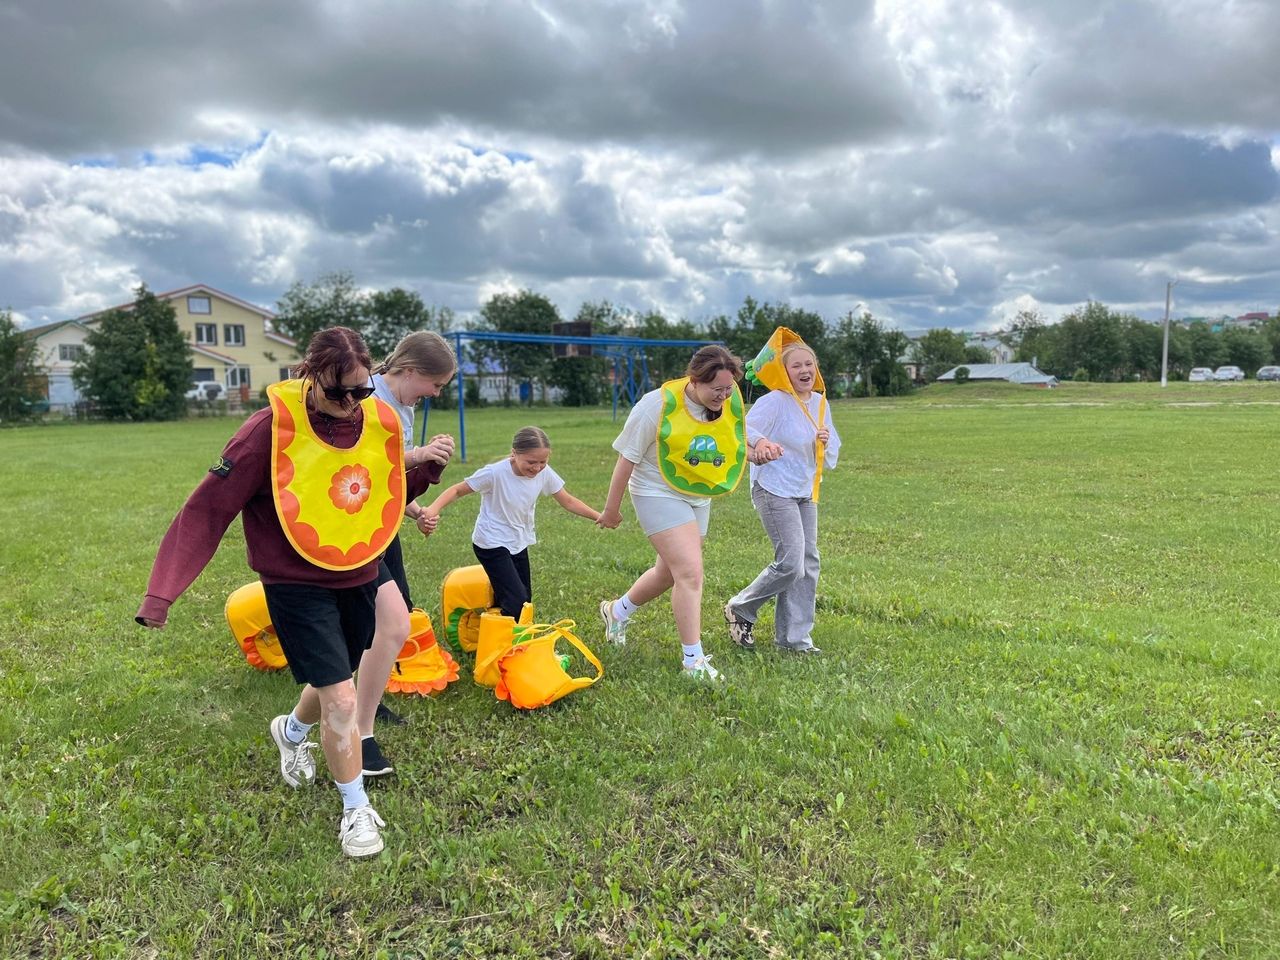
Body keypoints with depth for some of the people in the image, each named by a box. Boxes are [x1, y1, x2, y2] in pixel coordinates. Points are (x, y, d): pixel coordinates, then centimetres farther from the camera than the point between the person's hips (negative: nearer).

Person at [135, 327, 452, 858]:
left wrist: (429, 467, -9)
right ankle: (356, 810, 19)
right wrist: (163, 590, -21)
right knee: (341, 702, -6)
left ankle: (292, 731, 58)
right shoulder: (273, 428, -21)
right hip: (298, 585, -5)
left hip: (363, 578, 6)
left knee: (334, 682, 22)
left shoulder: (380, 420, -6)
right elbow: (208, 507, -18)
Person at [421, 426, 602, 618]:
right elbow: (458, 490, -14)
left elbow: (568, 501, 1)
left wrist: (599, 516, -8)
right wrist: (433, 508, -30)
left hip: (519, 543, 6)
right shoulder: (495, 473, -23)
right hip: (492, 544, -6)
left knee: (524, 602, 10)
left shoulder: (545, 473, -9)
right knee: (517, 604, -15)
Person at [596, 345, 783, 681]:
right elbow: (628, 458, -14)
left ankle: (616, 611, 45)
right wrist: (612, 508, -7)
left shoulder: (730, 402, -8)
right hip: (659, 494, -7)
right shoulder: (659, 404, -23)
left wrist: (756, 449, -14)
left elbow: (733, 446, 9)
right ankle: (693, 662, -5)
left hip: (699, 498, 7)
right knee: (690, 572, -17)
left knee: (669, 572, 19)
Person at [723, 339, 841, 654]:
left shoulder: (820, 404, 10)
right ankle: (740, 610, 9)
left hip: (805, 493, 8)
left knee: (808, 565, 7)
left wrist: (827, 442, -5)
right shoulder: (775, 401, -13)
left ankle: (794, 637, 17)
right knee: (790, 563, -14)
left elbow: (831, 459, 17)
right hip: (774, 491, -8)